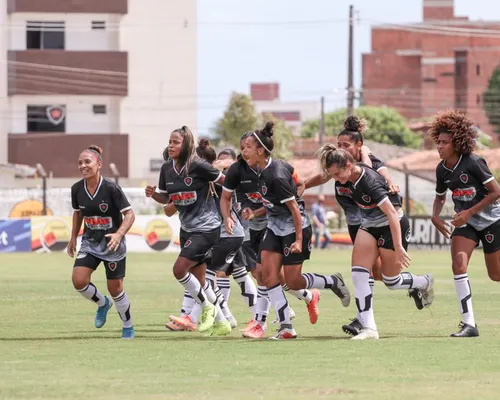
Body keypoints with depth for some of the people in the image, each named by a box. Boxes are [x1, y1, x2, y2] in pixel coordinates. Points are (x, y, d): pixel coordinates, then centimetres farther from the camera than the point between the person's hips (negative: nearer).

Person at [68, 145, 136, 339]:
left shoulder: (111, 188, -20)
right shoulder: (77, 189, -6)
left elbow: (129, 214, -18)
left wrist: (119, 234, -33)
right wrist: (73, 238, 15)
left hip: (112, 243, -4)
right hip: (90, 242, 4)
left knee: (115, 289, 2)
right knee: (78, 280, -14)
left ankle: (128, 327, 25)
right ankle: (102, 303, 17)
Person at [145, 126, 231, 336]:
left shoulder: (198, 166, -18)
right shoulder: (167, 168, 1)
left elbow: (225, 181, -8)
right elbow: (166, 198, 13)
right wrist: (153, 194, -8)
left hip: (206, 228, -8)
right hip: (187, 228, 8)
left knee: (180, 269, -17)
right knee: (198, 278, 11)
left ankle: (207, 307, 4)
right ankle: (221, 322, 24)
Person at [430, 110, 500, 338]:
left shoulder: (473, 163, -22)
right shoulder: (442, 170, -2)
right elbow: (440, 197, 16)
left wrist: (469, 212, -23)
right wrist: (435, 216, -5)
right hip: (466, 223, 5)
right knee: (458, 263, -18)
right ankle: (469, 324, -18)